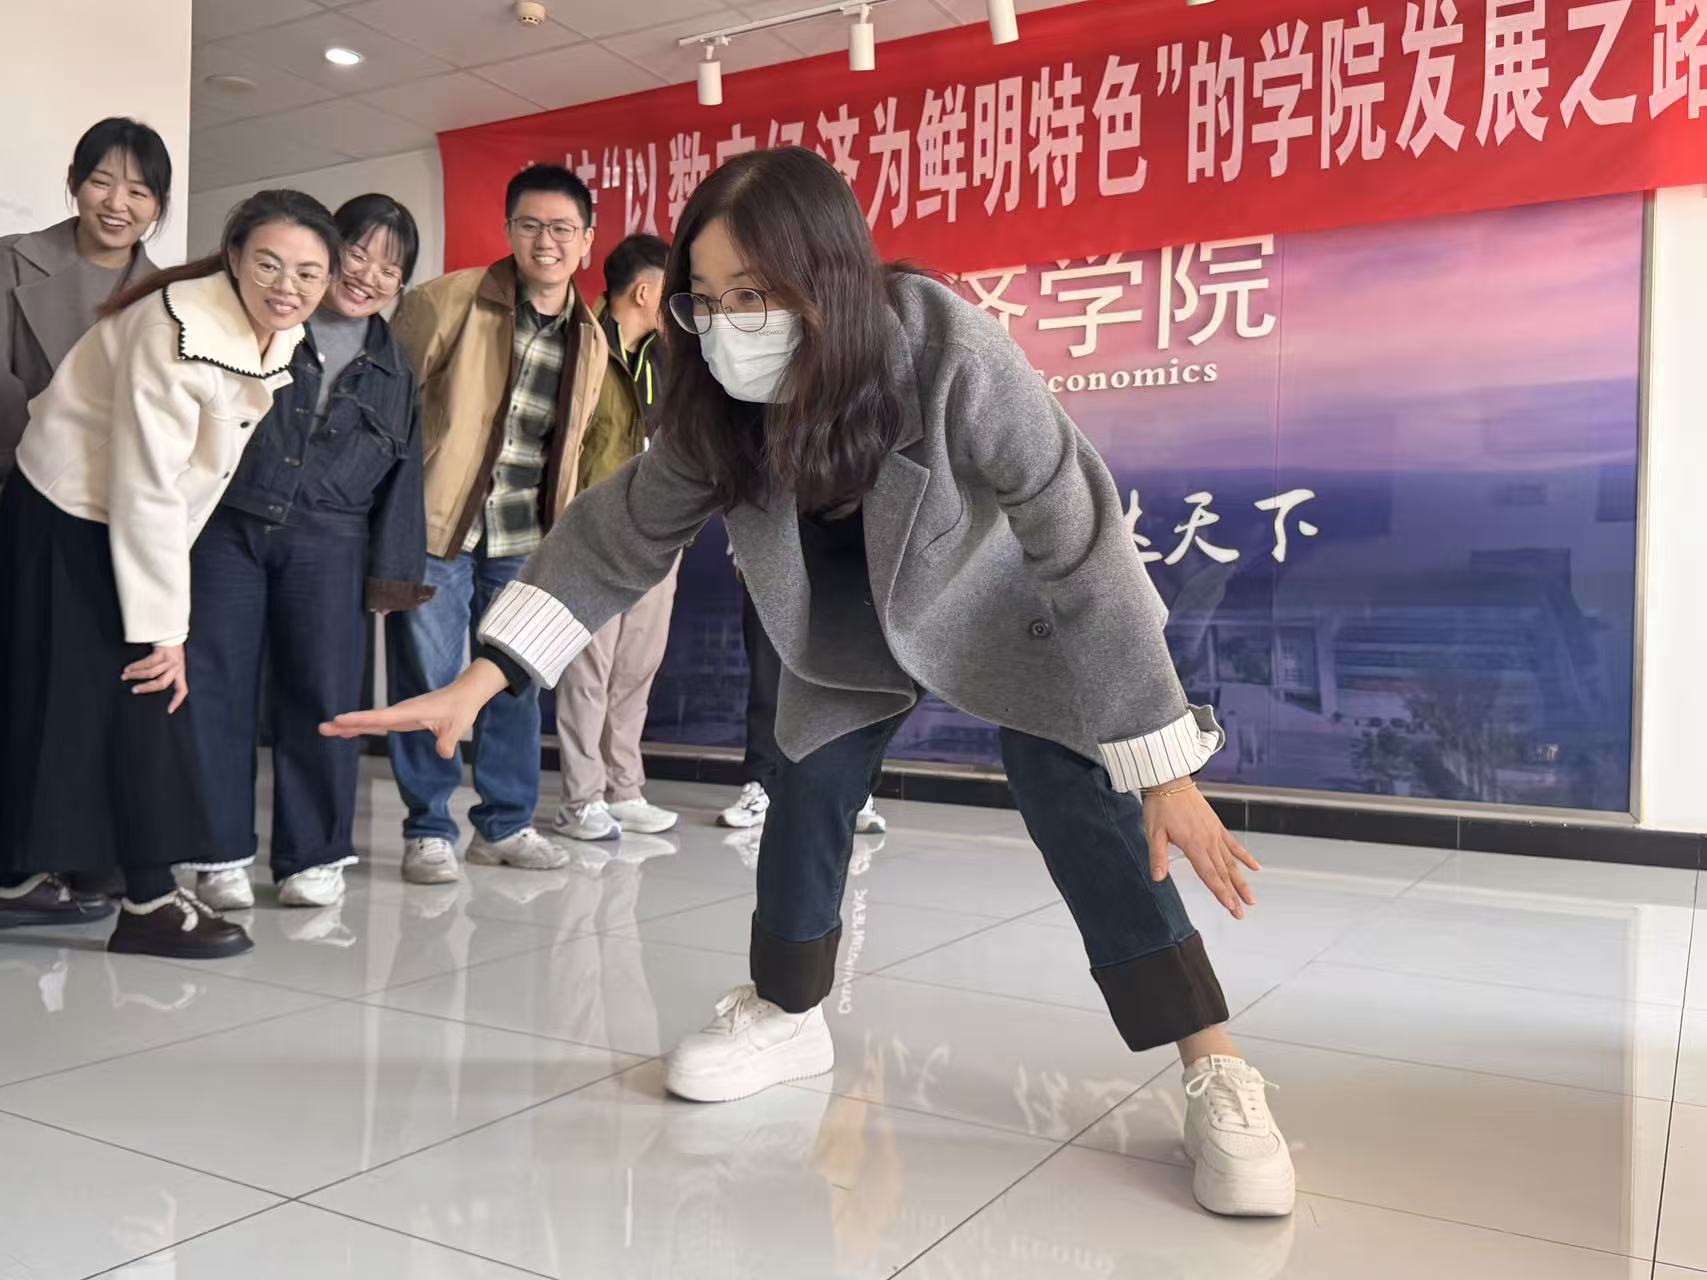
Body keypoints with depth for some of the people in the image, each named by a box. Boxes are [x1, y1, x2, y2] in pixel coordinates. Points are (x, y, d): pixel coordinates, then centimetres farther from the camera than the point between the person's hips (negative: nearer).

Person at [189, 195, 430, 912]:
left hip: (327, 546, 1)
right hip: (223, 528, -1)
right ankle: (223, 853, 10)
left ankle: (313, 855, 10)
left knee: (320, 696, -2)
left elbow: (401, 476, 11)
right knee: (215, 689, 0)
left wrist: (390, 572, 5)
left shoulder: (393, 370, 12)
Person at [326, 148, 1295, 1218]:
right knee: (810, 787, 0)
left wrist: (1163, 769, -32)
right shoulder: (724, 400, -24)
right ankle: (786, 1018, 22)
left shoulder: (957, 360, -39)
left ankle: (1217, 1074, -8)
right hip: (854, 616, 5)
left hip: (1011, 595, -4)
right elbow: (621, 531, -17)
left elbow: (1087, 554, -35)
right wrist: (480, 682, -27)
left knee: (1078, 800, -17)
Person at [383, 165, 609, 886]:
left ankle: (505, 824, 23)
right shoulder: (450, 302, -7)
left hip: (524, 540, 5)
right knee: (427, 683, 0)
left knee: (517, 684, 10)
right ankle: (427, 830, 14)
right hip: (436, 526, -5)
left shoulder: (589, 342, 10)